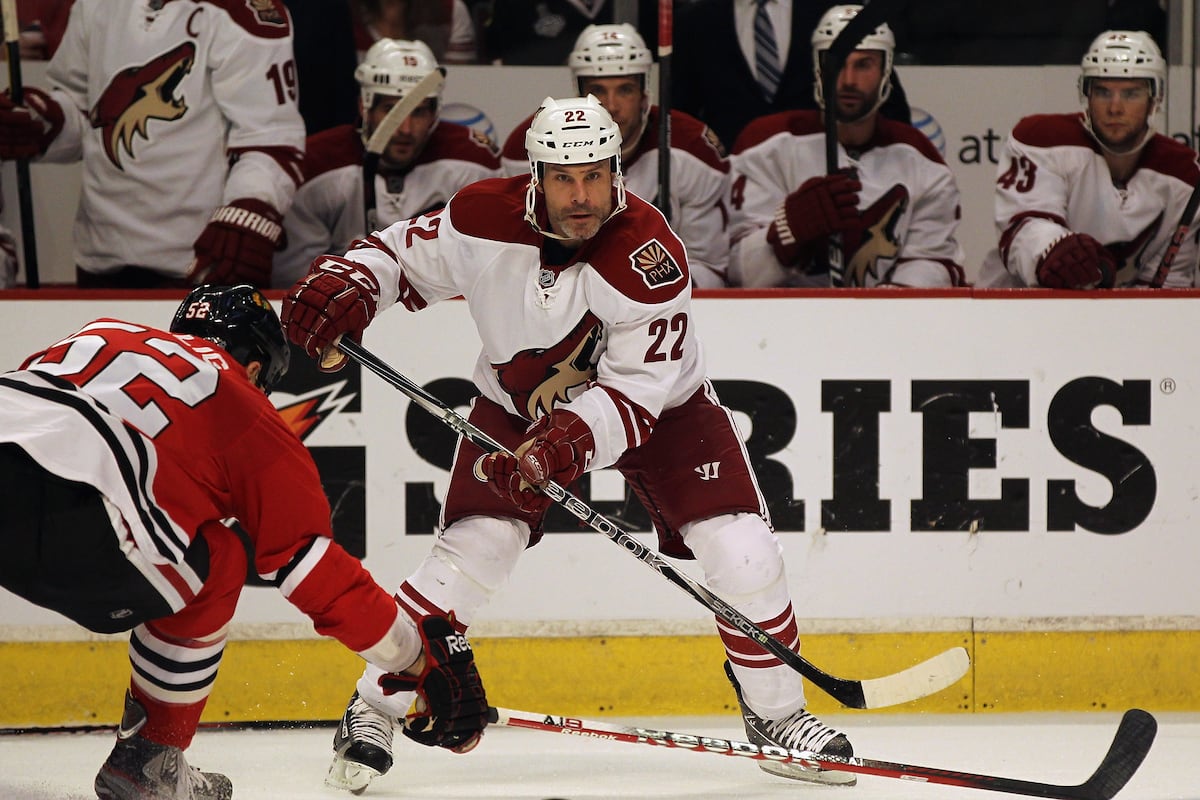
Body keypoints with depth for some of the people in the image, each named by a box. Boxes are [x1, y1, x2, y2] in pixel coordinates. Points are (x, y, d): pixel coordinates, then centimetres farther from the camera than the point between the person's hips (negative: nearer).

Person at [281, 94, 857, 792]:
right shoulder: (485, 218, -23)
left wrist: (572, 440, -47)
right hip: (518, 403, 1)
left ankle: (776, 712, 9)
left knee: (742, 551, -13)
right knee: (474, 547, -15)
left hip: (657, 401, -1)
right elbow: (404, 254, -5)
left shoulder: (650, 255, -31)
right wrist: (344, 284, -25)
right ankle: (374, 709, 0)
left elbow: (634, 392, -31)